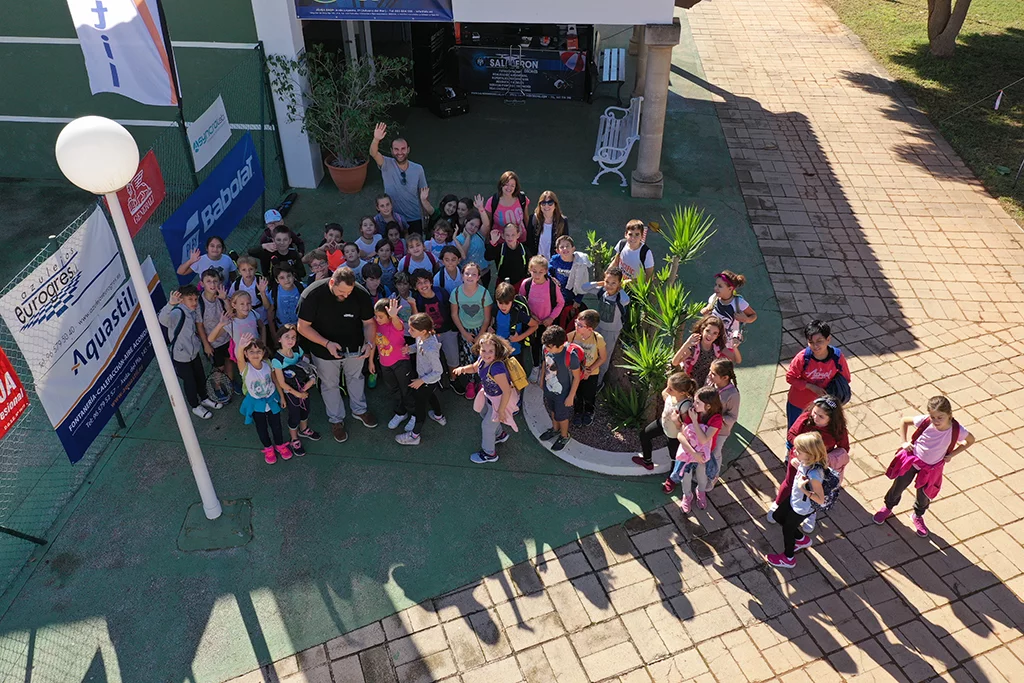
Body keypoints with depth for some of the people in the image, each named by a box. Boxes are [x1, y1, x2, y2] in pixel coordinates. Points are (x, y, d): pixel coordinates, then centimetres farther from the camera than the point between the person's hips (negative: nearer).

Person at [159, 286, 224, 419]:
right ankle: (195, 407, 37)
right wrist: (170, 304, -71)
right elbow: (163, 319, -54)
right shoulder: (178, 313, -31)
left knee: (201, 377, 24)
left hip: (194, 352, 7)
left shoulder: (192, 310, -6)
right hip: (181, 356, -7)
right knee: (189, 382, 13)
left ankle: (204, 399, 50)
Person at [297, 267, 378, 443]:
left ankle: (359, 409, 52)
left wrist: (369, 343, -29)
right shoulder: (312, 295, -30)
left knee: (355, 377, 26)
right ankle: (336, 420, 41)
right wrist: (327, 343, -34)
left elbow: (368, 323, -11)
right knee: (330, 385, 18)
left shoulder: (361, 294, -24)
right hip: (324, 350, -2)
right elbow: (303, 327, -23)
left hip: (354, 349, 2)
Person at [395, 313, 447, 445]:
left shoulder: (430, 350, -41)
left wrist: (421, 381, -21)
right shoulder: (421, 337, -19)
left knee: (420, 405, 12)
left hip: (428, 382, -8)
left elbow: (438, 371, -28)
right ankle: (439, 417, 62)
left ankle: (414, 436, 33)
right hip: (423, 376, 8)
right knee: (431, 396, 34)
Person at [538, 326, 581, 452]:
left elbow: (576, 377, -21)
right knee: (552, 410, 30)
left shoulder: (571, 356, -36)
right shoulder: (547, 348, -22)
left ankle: (564, 437, 48)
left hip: (562, 393, -5)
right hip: (548, 389, 5)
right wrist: (542, 380, 14)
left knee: (562, 416, 20)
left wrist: (571, 396, -15)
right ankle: (555, 429, 59)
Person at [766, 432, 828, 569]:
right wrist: (796, 466, -11)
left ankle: (788, 559, 47)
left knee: (787, 529, 18)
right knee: (777, 516, 27)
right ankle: (802, 539, 50)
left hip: (802, 508, -8)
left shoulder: (814, 474, -40)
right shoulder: (806, 461, -19)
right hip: (794, 499, 8)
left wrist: (803, 489, -38)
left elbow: (820, 500, -32)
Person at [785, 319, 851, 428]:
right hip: (797, 403, -1)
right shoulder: (803, 357, -28)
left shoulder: (837, 357, -22)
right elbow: (790, 377, -16)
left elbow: (845, 379, -4)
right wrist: (812, 387, -24)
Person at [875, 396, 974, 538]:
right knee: (898, 486, 18)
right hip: (911, 460, 0)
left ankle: (918, 516, 50)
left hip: (931, 469, 0)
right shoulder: (925, 421, -25)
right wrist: (905, 442, -12)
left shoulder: (956, 430, -25)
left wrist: (952, 454, -9)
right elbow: (904, 421, -6)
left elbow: (970, 440, -3)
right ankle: (888, 507, 47)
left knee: (924, 495, 19)